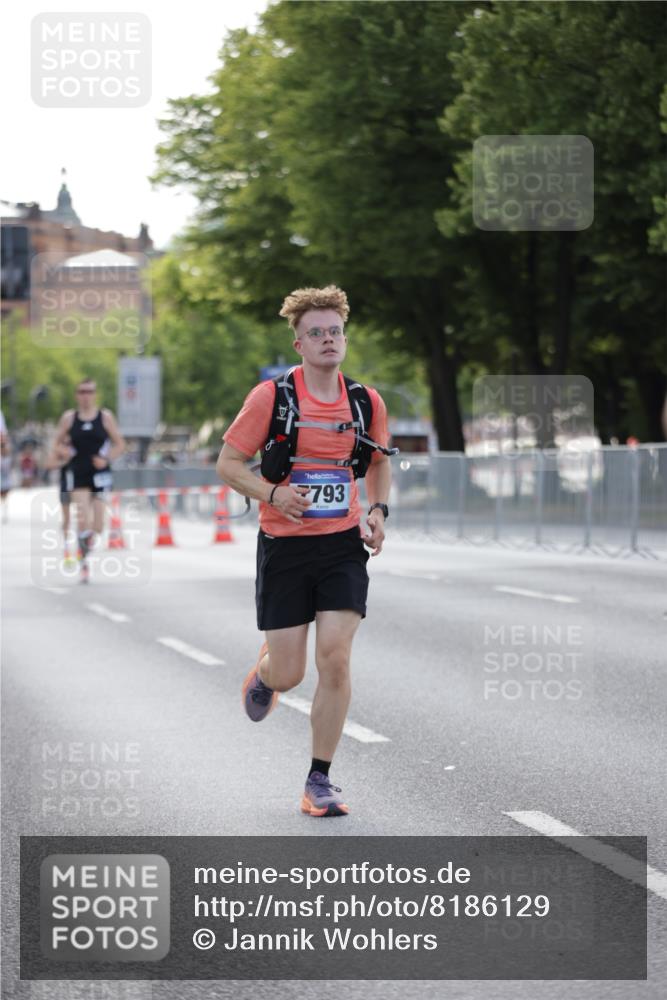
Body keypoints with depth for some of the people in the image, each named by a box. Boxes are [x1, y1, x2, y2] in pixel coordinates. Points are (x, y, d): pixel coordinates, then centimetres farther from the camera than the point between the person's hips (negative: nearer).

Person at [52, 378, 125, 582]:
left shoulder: (105, 417, 1)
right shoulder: (69, 418, 4)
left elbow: (119, 445, 5)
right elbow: (57, 443, 12)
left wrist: (106, 459, -10)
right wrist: (62, 450, -10)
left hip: (99, 474, 0)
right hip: (78, 474, 0)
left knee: (97, 525, -1)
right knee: (82, 519, -14)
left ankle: (89, 537, 34)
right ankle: (84, 564, -5)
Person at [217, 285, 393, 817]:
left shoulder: (367, 402, 3)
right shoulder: (271, 396, -7)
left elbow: (379, 462, 20)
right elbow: (228, 463, -2)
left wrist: (378, 510, 3)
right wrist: (273, 493, -18)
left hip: (343, 546, 2)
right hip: (284, 547, -2)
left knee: (335, 659, -11)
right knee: (288, 675, 0)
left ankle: (320, 781, 2)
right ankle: (265, 668, 41)